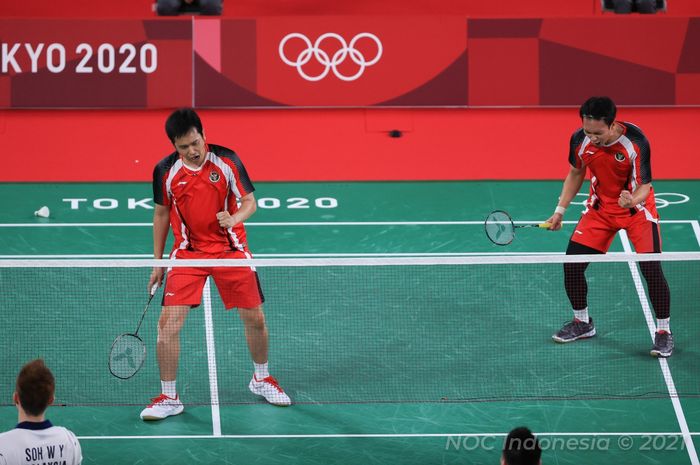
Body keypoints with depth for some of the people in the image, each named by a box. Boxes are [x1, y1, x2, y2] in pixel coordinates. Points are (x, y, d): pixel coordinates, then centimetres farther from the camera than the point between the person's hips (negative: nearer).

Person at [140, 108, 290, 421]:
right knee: (168, 323, -12)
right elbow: (162, 214, 5)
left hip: (230, 250, 0)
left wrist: (234, 218, -29)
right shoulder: (165, 171, -9)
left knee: (255, 319, 6)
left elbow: (249, 203, -6)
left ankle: (261, 380, 34)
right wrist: (158, 262, 8)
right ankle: (168, 398, 2)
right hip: (188, 252, 0)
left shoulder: (227, 161, -12)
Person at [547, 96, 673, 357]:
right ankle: (583, 323, 23)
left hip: (637, 209, -4)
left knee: (651, 268, -16)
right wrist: (560, 210, 1)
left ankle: (663, 331, 2)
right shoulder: (580, 140, -17)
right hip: (600, 208, 4)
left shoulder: (636, 142, -30)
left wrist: (632, 200, -49)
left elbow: (645, 186, -26)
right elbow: (576, 174, 3)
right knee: (572, 264, 0)